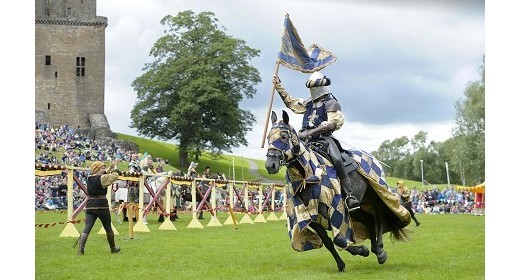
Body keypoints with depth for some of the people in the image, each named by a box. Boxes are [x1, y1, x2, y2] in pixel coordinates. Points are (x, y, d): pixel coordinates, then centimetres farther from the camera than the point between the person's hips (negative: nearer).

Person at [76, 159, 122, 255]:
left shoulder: (89, 178, 11)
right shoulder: (102, 178, -10)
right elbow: (115, 176, -3)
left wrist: (111, 167, 24)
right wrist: (115, 167, 13)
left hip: (90, 206, 5)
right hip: (101, 206, -5)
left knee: (86, 228, -4)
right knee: (108, 228, 14)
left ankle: (81, 249, -19)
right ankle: (113, 248, 30)